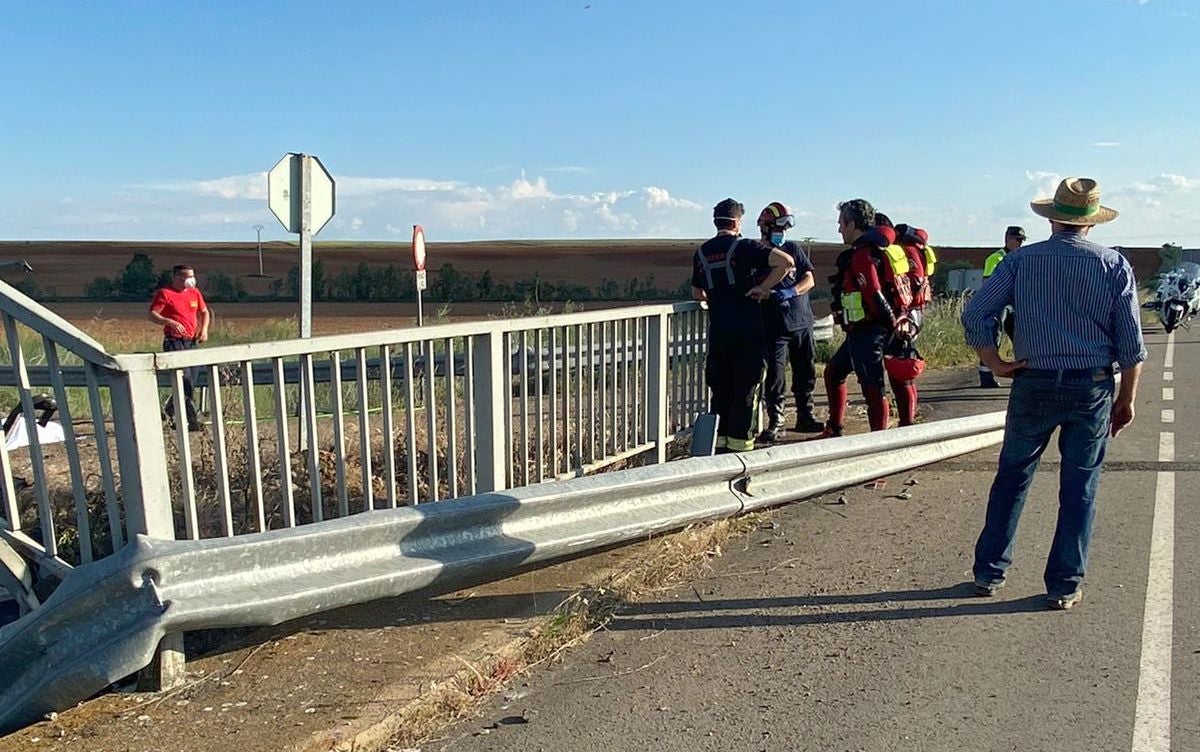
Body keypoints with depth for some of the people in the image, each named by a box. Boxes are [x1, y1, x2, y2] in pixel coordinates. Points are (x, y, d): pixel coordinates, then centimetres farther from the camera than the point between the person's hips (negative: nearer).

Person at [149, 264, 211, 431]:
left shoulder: (194, 293, 14)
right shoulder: (164, 293, -3)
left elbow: (204, 312, 25)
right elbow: (152, 314, -9)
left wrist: (204, 329, 8)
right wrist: (170, 322, -25)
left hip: (191, 341, 6)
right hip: (174, 341, -6)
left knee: (190, 381, 8)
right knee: (185, 379, -16)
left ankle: (171, 408, 32)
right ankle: (193, 419, -14)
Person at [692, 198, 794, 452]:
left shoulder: (701, 253, 10)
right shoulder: (745, 246, -6)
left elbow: (697, 293, 20)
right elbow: (786, 262, -17)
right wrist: (762, 287, -9)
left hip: (717, 333, 5)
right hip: (748, 333, -5)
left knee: (720, 391, 13)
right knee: (745, 392, 2)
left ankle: (719, 444, 17)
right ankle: (740, 446, 4)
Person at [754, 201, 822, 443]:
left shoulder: (794, 249, 9)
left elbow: (809, 279, 2)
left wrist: (791, 292, -16)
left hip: (802, 322, 4)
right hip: (774, 325, -4)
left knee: (805, 373, 12)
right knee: (775, 375, -8)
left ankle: (805, 417, 25)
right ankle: (775, 423, 1)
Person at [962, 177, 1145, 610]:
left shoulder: (1020, 261, 0)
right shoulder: (1114, 266, 0)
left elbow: (974, 316, -9)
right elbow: (1131, 345, 0)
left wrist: (994, 362, 1)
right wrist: (1126, 399, 8)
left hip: (1034, 384, 0)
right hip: (1092, 387, 0)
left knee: (1012, 477, 12)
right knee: (1079, 488, 9)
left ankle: (989, 572, 18)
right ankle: (1064, 586, 16)